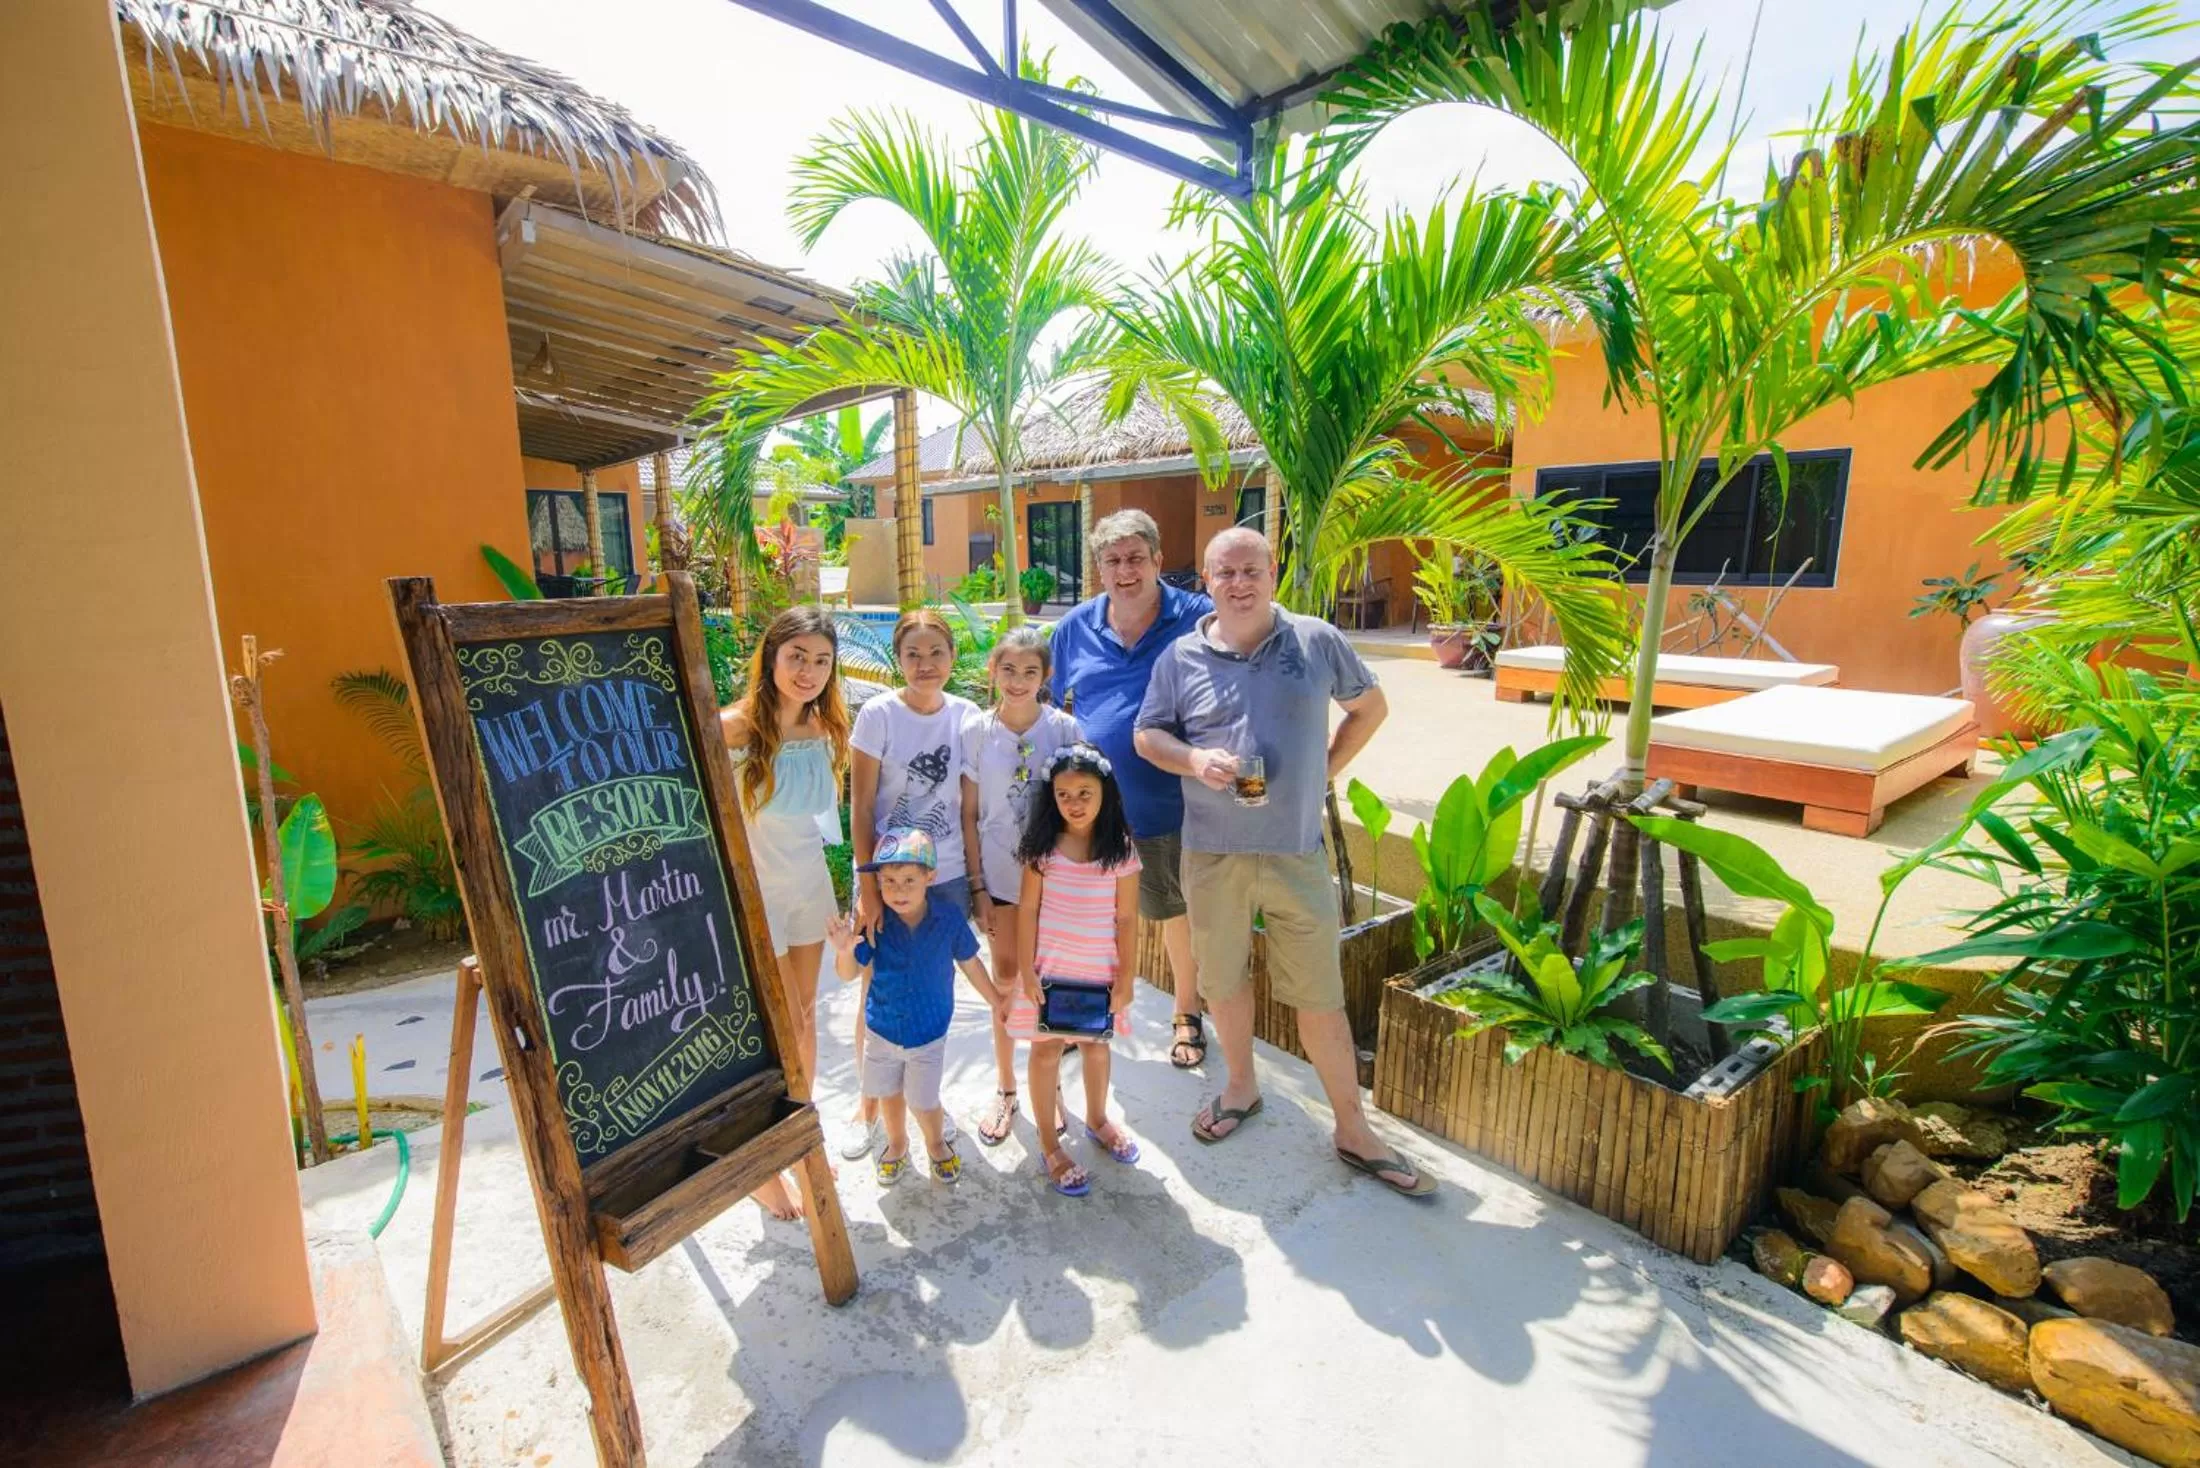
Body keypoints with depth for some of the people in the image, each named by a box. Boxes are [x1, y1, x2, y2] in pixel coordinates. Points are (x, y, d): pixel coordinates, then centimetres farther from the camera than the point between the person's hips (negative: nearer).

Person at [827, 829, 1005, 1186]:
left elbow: (969, 963, -4)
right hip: (882, 1030, 2)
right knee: (888, 1093, 22)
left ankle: (936, 1145, 42)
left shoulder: (949, 920, -20)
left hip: (929, 1033, -1)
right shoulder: (875, 923, -21)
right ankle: (897, 1144, 51)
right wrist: (844, 950, -37)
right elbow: (848, 973, -14)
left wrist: (996, 1001, 7)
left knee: (923, 1101, 9)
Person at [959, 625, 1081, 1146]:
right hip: (1000, 876, 0)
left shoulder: (1064, 729, -7)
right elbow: (970, 815, -1)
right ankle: (1006, 1088, 31)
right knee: (1007, 981, 12)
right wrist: (977, 886, -3)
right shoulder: (976, 731, -5)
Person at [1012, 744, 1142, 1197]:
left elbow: (1126, 919, -4)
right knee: (1046, 1049, 7)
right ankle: (1049, 1144, 24)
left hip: (1100, 971, 1)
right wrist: (1026, 970, -8)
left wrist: (1125, 979, -4)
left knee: (1096, 1044, 17)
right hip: (1050, 967, -1)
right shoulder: (1043, 847, -8)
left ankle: (1097, 1119, 42)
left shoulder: (1120, 850, -8)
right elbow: (1028, 910, -5)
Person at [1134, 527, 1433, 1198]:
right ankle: (1240, 1087, 41)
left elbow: (1370, 705, 14)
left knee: (1320, 995, 6)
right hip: (1212, 852, 1)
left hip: (1297, 850, -1)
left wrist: (1328, 767, 4)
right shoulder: (1181, 657, 0)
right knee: (1222, 979, 17)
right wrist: (1194, 759, -15)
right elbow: (1147, 735, 5)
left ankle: (1353, 1131, 22)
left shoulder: (1318, 641, 0)